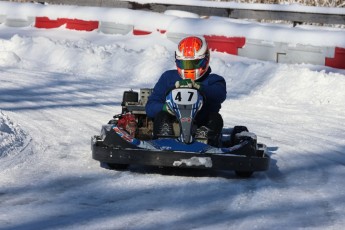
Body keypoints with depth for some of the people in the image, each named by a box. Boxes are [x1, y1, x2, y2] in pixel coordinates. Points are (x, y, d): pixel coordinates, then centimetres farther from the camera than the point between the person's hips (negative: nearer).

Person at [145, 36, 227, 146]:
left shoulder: (214, 80, 12)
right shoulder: (168, 78, 18)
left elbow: (219, 94, -14)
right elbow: (150, 107, 10)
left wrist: (198, 87, -36)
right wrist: (165, 107, -15)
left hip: (202, 128, -1)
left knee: (216, 118, -27)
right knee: (161, 116, -25)